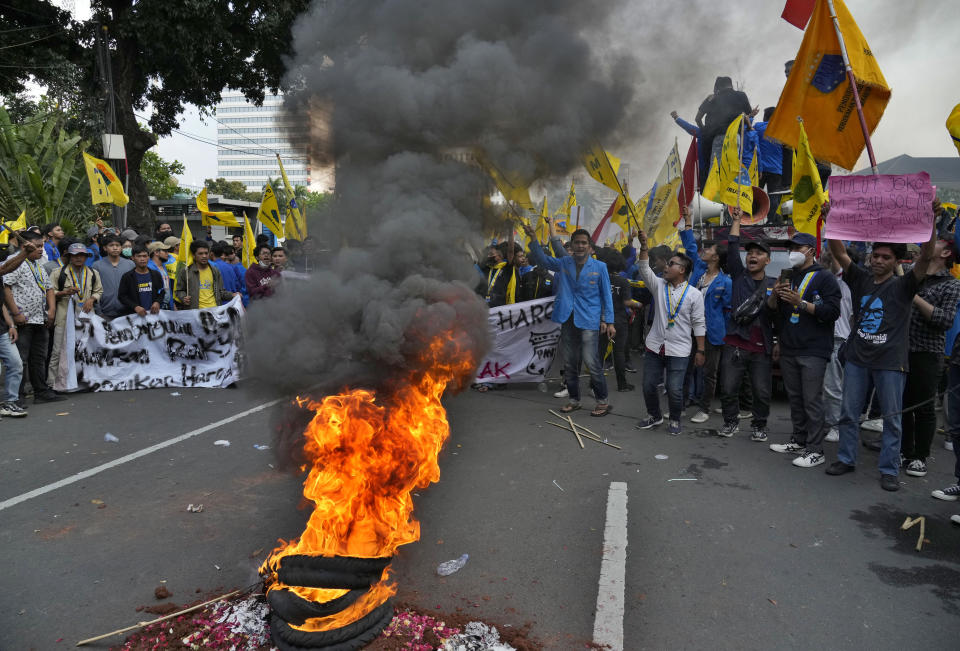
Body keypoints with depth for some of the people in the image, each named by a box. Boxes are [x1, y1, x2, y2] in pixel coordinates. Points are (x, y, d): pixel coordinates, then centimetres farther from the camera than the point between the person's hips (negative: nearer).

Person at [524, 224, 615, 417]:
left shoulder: (599, 267, 0)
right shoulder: (563, 263, 7)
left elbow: (606, 295, 2)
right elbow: (542, 259, 1)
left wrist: (609, 321, -3)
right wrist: (533, 238, -16)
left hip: (589, 321, -4)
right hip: (568, 319, 4)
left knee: (591, 361, -10)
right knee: (569, 363, 11)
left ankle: (602, 401, 6)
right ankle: (574, 399, 26)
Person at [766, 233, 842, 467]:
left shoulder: (824, 278, -3)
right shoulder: (787, 276, 17)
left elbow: (832, 312, -12)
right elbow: (771, 308, 15)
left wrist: (801, 303, -20)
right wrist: (775, 293, -6)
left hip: (813, 351, -7)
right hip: (788, 349, 7)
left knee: (812, 400, -7)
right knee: (795, 398, 13)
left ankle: (815, 450, -2)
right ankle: (798, 441, 23)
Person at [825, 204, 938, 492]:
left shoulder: (902, 286, -2)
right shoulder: (861, 280, 6)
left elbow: (926, 258, -17)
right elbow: (839, 253, -2)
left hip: (890, 361, -3)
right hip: (857, 357, 3)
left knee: (892, 417, 5)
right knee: (849, 413, 10)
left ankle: (889, 470, 15)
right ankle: (846, 459, 23)